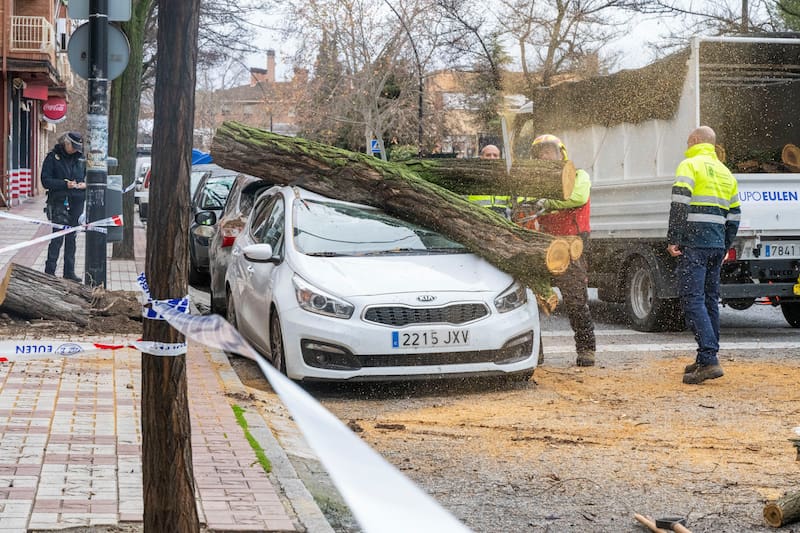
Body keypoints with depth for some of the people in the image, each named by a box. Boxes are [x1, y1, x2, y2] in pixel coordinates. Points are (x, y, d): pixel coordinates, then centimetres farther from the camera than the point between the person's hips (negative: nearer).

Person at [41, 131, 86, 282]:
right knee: (58, 236, -9)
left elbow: (88, 175, 21)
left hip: (76, 202, 5)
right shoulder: (53, 157, -3)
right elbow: (46, 181, -8)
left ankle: (69, 271, 15)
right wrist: (65, 184, -19)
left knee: (71, 237, 9)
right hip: (59, 203, -5)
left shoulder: (80, 158, 10)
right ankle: (49, 271, -4)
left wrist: (84, 184, -2)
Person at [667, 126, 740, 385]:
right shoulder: (725, 173, 20)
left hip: (693, 243, -8)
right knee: (710, 299, 13)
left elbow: (679, 205, -15)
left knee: (693, 300, -11)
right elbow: (734, 217, 20)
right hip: (716, 245, 8)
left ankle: (709, 360, -21)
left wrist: (672, 240, -14)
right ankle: (705, 360, 18)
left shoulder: (689, 165, -3)